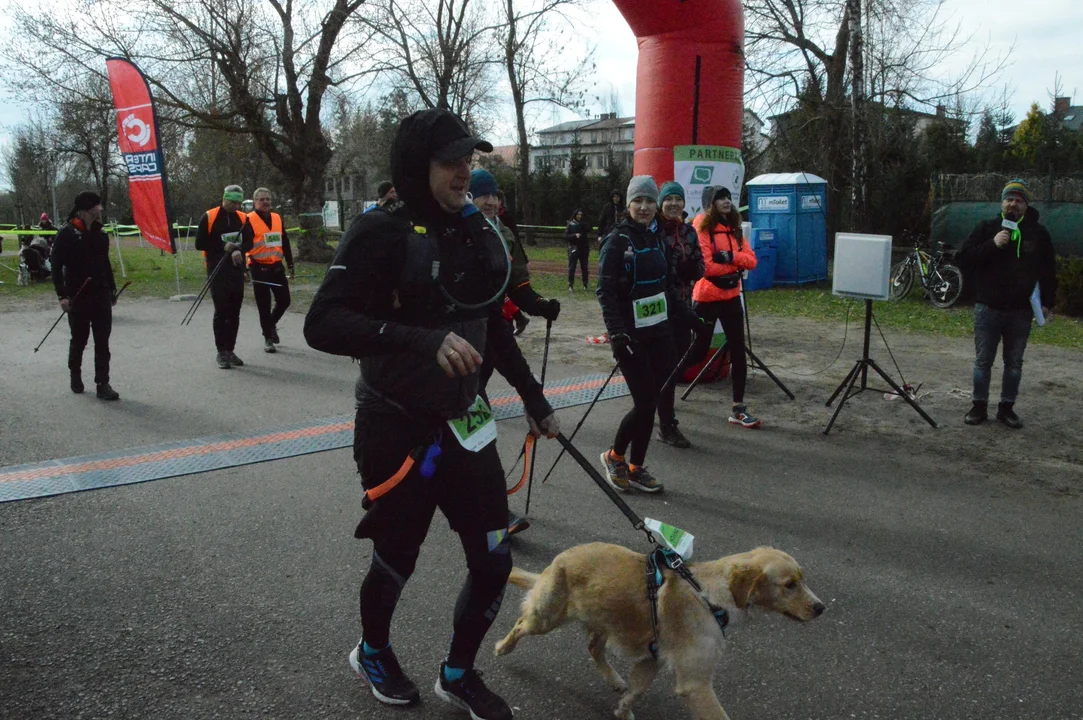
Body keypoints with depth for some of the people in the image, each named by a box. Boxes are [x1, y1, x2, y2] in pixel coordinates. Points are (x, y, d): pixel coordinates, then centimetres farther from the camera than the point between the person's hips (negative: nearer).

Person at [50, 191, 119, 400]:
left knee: (102, 341, -1)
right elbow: (57, 266, -10)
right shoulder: (67, 233, -9)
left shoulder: (100, 234, 9)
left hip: (101, 296, 4)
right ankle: (75, 375, 33)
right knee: (79, 339, 10)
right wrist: (62, 295, -14)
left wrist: (112, 289, 18)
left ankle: (103, 384, 1)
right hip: (78, 297, -4)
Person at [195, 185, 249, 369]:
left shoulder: (243, 218, 7)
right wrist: (223, 247, -13)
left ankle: (230, 350, 15)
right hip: (217, 271, -4)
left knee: (234, 312, 6)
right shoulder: (209, 217, -4)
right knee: (221, 311, -3)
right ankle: (220, 352, 4)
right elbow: (199, 244, -4)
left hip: (237, 270, 4)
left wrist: (238, 250, -16)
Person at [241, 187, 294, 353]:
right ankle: (268, 338, 16)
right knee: (264, 305, 3)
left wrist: (290, 266, 15)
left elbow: (285, 244, 15)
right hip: (259, 269, -5)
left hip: (277, 267, 5)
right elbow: (244, 245, -13)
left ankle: (271, 324, 35)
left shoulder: (277, 218, 10)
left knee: (284, 301, 6)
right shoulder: (249, 220, -7)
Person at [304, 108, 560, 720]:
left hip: (465, 425, 5)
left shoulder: (478, 232, 3)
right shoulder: (383, 232, -15)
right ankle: (373, 652, 47)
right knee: (396, 563, 14)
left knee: (495, 562, 6)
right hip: (397, 431, -5)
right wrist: (421, 340, -35)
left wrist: (535, 400, 18)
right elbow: (322, 324, -24)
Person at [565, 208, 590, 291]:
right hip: (573, 249, -2)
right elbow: (566, 236, -5)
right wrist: (575, 235, -18)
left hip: (583, 249, 2)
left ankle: (586, 284, 15)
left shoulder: (584, 224, 9)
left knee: (584, 267, 5)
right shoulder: (570, 224, 2)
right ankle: (570, 286, -2)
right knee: (571, 268, -5)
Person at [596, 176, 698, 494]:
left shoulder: (658, 238, 10)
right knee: (645, 402, -8)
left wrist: (691, 319, 18)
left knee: (655, 398, 6)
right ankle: (614, 456, 16)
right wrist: (616, 331, -26)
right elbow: (605, 291, -15)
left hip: (659, 331, 6)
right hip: (631, 335, -6)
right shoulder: (618, 239, -9)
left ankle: (635, 468, 19)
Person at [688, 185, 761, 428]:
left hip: (731, 297, 6)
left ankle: (738, 409, 10)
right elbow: (704, 266, -18)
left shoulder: (733, 228, 10)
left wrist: (731, 257, -14)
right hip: (707, 297, -6)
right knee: (699, 350, 2)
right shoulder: (702, 228, -10)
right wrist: (732, 269, -7)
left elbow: (751, 260, 3)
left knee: (738, 351, 3)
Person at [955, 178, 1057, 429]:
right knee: (983, 361, 4)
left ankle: (1007, 408, 18)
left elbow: (1048, 271, 9)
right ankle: (979, 406, 14)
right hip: (988, 308, -1)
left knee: (1014, 363, 8)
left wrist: (1047, 302, 3)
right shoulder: (987, 228, 1)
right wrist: (992, 244, -20)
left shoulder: (1038, 233, 5)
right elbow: (963, 258, -8)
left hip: (1021, 311, 1)